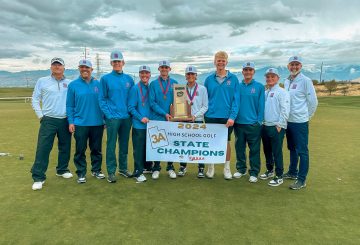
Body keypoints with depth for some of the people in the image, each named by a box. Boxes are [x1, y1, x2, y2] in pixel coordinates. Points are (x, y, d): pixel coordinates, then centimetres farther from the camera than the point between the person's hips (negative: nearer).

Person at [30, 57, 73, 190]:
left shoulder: (70, 83, 6)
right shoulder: (42, 81, 4)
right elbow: (35, 100, 6)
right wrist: (41, 116, -2)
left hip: (65, 121, 2)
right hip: (48, 120, -2)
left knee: (65, 147, 12)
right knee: (43, 148, -6)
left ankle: (62, 170, 31)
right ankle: (38, 177, 2)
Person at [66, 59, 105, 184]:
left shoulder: (98, 84, 6)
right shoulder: (73, 85, 1)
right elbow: (69, 105, 2)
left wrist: (105, 119, 5)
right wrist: (71, 122, -5)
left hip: (97, 123, 2)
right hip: (80, 123, -2)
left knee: (97, 149, 12)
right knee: (80, 150, 4)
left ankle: (96, 170, 28)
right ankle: (81, 173, 18)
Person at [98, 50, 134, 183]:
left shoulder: (129, 79, 10)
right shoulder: (105, 78, 0)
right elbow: (101, 99, -2)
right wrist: (108, 114, -11)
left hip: (127, 117, 4)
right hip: (112, 117, -4)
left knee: (124, 144, 12)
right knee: (111, 145, 1)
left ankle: (123, 168, 26)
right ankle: (111, 172, 12)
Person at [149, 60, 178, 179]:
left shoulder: (174, 83, 8)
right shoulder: (153, 84, 3)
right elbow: (152, 102, -4)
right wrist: (164, 113, -13)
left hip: (171, 118, 1)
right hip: (157, 119, -1)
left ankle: (170, 167, 19)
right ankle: (156, 168, 17)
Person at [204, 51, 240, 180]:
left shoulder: (233, 78, -1)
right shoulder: (209, 79, 4)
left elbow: (236, 99, -5)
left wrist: (232, 116, -13)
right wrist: (205, 114, 2)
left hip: (227, 117, -1)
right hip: (211, 117, 1)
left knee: (226, 142, 9)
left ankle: (227, 168, 23)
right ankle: (210, 168, 24)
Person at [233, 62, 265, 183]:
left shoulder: (259, 87, 0)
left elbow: (261, 105, -2)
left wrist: (259, 121, -7)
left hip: (253, 124, -2)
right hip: (239, 123, 3)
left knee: (254, 149, 4)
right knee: (239, 148, 13)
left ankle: (254, 173, 16)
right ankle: (241, 169, 29)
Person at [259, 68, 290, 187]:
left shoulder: (282, 92, -8)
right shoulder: (265, 93, 14)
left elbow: (285, 111, -14)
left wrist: (279, 125, -17)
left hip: (276, 127, -7)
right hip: (265, 126, 7)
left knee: (277, 152, -3)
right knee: (267, 151, 17)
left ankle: (279, 176, 8)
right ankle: (269, 171, 33)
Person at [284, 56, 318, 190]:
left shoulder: (305, 81, -9)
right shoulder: (287, 81, 10)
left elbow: (313, 102, -6)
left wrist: (306, 116, 0)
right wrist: (286, 116, 10)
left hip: (300, 122, -7)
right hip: (289, 121, 7)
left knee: (302, 151, -1)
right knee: (292, 149, 19)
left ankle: (302, 179, 7)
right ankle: (292, 172, 33)